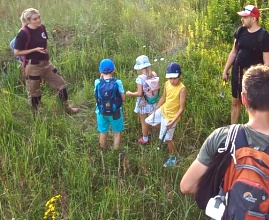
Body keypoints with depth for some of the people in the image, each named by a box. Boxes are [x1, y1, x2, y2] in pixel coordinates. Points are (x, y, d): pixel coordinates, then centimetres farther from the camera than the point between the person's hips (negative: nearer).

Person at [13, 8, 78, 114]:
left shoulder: (42, 27, 1)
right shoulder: (23, 33, -19)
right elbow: (16, 52, -16)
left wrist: (45, 50, -1)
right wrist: (35, 50, -20)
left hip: (46, 63, 7)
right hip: (33, 66, -7)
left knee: (61, 84, 12)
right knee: (34, 92, 10)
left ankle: (67, 108, 29)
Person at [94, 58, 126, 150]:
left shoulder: (97, 82, -14)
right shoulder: (117, 82, -19)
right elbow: (123, 99, -12)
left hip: (101, 112, 2)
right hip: (115, 112, -2)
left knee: (103, 133, 21)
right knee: (117, 132, 19)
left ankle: (103, 151, 40)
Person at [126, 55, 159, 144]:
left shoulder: (140, 78, -27)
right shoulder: (154, 74, -9)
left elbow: (139, 93, -27)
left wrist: (130, 93, -11)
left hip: (143, 103, -6)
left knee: (143, 122, 15)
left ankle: (145, 139, 32)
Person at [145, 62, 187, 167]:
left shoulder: (182, 89, -29)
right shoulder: (167, 84, -9)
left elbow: (182, 108, -25)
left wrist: (173, 121, -30)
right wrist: (154, 110, 12)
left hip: (171, 117, -7)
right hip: (162, 110, 7)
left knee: (167, 139, 5)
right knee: (148, 121, 23)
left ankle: (172, 158, 28)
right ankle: (163, 130, 41)